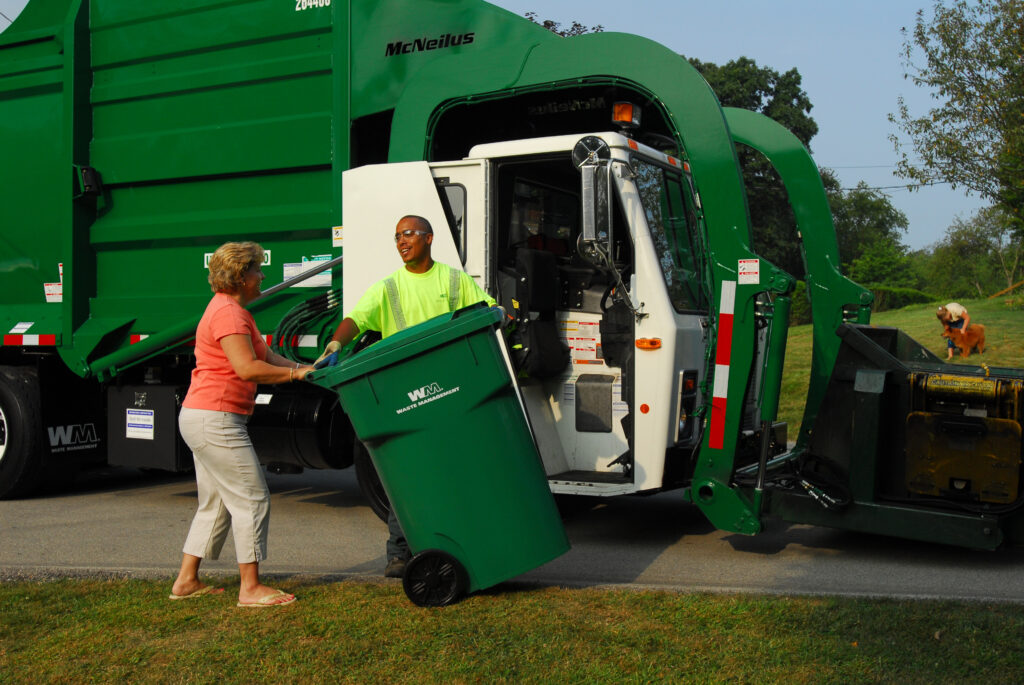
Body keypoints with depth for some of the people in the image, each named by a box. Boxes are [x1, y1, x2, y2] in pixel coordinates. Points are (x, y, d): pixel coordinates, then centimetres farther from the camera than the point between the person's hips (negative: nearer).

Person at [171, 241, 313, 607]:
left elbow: (265, 355, 16)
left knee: (216, 504, 17)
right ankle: (250, 588, -1)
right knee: (252, 498, -6)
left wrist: (303, 368, 5)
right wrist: (295, 373, -17)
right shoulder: (228, 313, -15)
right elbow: (248, 368, -25)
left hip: (200, 419, 11)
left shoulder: (232, 309, 19)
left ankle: (186, 580, 23)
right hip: (215, 420, -11)